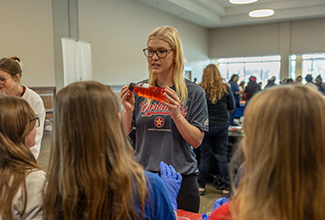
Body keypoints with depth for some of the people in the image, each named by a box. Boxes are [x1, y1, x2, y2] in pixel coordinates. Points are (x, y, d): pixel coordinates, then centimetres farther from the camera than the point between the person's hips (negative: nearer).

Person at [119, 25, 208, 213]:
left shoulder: (194, 92, -4)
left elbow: (197, 141, -8)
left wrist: (176, 114, -22)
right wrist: (128, 110, -16)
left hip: (182, 178, -1)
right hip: (143, 176, 2)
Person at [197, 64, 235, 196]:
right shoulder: (225, 88, -3)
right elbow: (232, 107, 5)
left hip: (205, 127, 0)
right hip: (221, 126, 1)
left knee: (205, 157, 10)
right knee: (222, 157, 8)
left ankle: (201, 186, 18)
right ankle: (226, 188, 15)